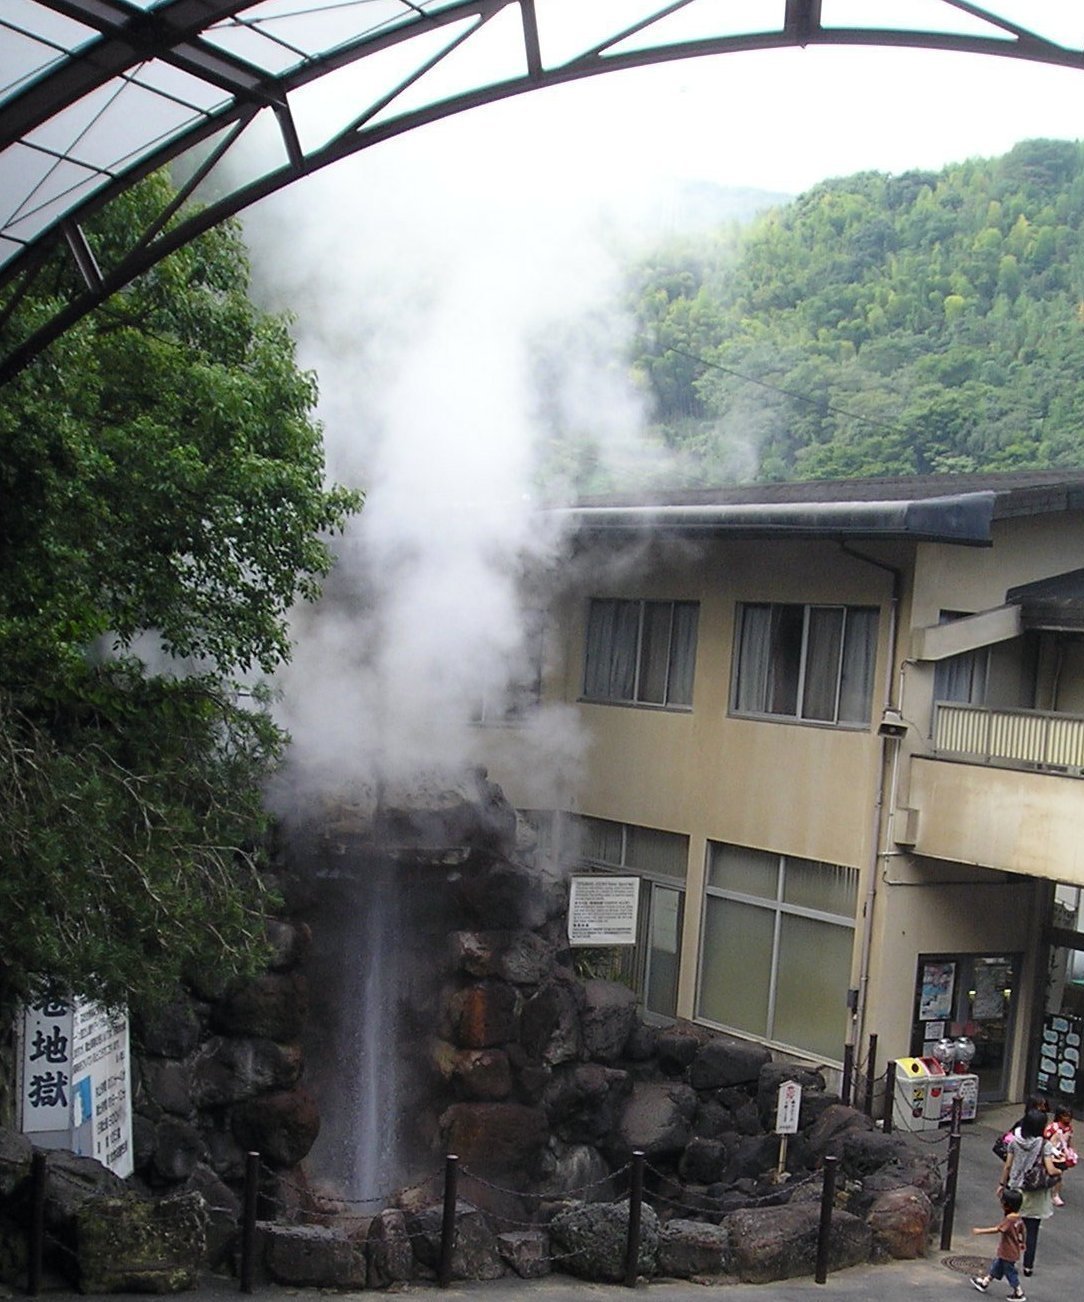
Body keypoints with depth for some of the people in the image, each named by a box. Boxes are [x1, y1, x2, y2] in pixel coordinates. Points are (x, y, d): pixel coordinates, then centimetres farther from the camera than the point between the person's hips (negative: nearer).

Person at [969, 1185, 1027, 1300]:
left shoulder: (1009, 1219, -30)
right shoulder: (1018, 1218, 0)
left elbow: (997, 1229, -34)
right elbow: (1023, 1231, 11)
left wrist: (980, 1231, -31)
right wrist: (1022, 1243, 28)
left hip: (1008, 1253, -10)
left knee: (1010, 1273, 7)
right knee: (995, 1266, 23)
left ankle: (1019, 1294, 20)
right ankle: (984, 1283, 38)